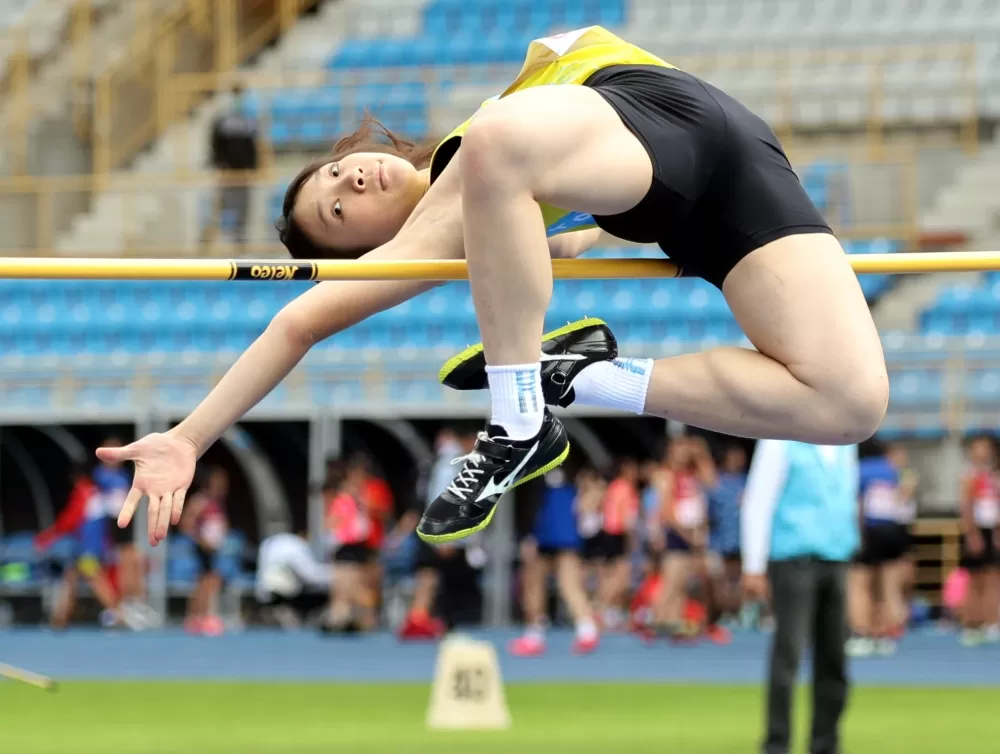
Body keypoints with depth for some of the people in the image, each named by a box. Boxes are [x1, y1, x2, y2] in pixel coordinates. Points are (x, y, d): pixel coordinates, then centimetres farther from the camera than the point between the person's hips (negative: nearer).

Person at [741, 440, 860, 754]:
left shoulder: (845, 443, 14)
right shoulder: (781, 442, -5)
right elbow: (757, 502, -7)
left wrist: (850, 544, 14)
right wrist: (753, 567, -11)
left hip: (835, 559, 6)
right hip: (794, 557, -6)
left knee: (833, 655, 6)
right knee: (788, 653, -8)